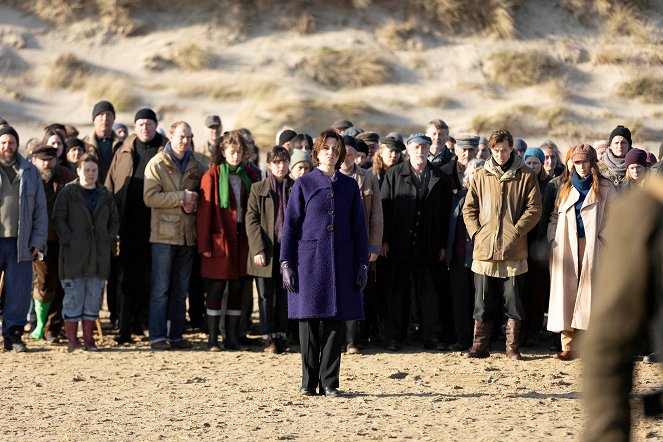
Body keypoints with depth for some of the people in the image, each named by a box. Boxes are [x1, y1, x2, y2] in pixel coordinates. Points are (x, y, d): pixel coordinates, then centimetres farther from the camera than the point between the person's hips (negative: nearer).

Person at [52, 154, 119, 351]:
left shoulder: (105, 195, 12)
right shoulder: (68, 193, -1)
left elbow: (114, 220, 18)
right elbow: (58, 219, -5)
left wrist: (110, 239, 4)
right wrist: (68, 239, -13)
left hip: (99, 254, 4)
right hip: (74, 254, -4)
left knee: (94, 298, 6)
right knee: (74, 296, -3)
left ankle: (88, 338, 13)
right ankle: (72, 339, 2)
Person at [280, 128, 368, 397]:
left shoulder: (349, 186, 9)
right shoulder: (303, 185, 4)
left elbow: (359, 228, 10)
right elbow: (290, 225, 2)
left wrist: (362, 265, 3)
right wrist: (286, 264, -4)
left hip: (340, 262, 2)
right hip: (309, 261, -2)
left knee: (334, 323, 1)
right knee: (309, 320, -1)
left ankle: (329, 382, 6)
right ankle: (308, 381, 6)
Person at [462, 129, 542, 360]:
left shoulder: (526, 176, 3)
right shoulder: (481, 176, 9)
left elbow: (534, 209, -1)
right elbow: (469, 208, 10)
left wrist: (515, 232, -11)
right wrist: (476, 232, -4)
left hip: (514, 251, -2)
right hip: (484, 250, 2)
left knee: (513, 302, 2)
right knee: (482, 302, 5)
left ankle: (512, 347, 9)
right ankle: (480, 346, 10)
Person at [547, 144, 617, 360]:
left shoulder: (605, 188, 6)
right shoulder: (565, 188, 16)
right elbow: (555, 216, 20)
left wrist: (605, 236, -1)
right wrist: (553, 238, 7)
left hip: (592, 247, -3)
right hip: (566, 247, 3)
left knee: (589, 293, -7)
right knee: (566, 293, -2)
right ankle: (568, 346, -1)